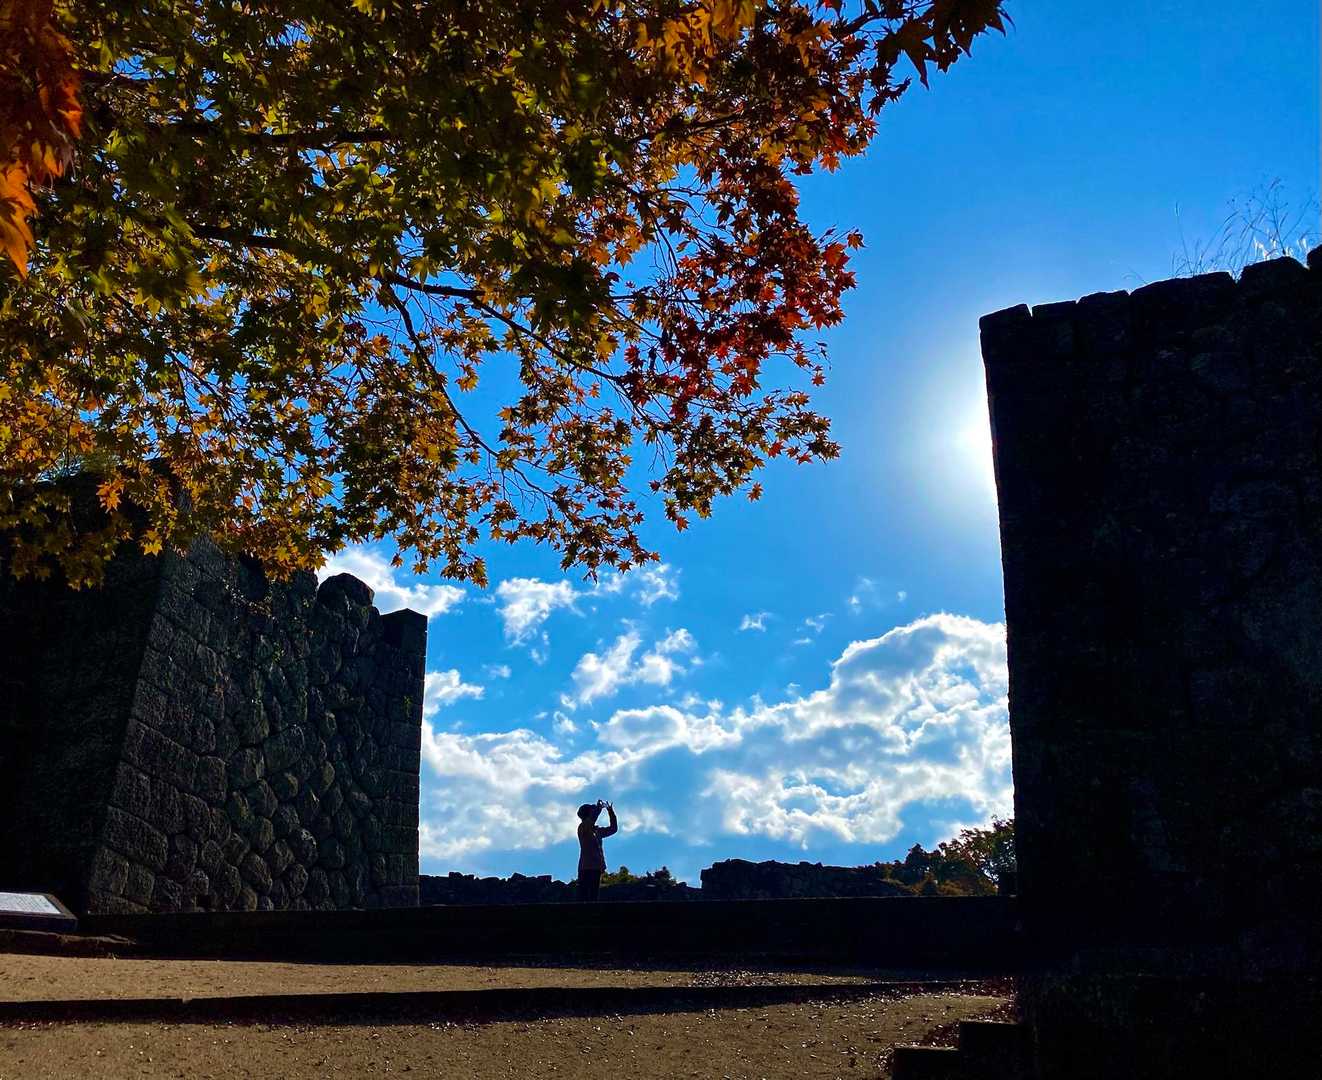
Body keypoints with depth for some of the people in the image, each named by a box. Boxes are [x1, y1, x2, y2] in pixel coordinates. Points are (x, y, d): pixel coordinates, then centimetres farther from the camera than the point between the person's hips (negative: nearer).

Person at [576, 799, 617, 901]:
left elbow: (613, 829, 21)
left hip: (597, 868, 7)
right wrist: (598, 808, -16)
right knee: (583, 896, -11)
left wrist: (611, 812, 12)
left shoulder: (597, 831, 16)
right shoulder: (582, 828, -5)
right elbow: (590, 821, -26)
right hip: (586, 867, -7)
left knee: (593, 896, 5)